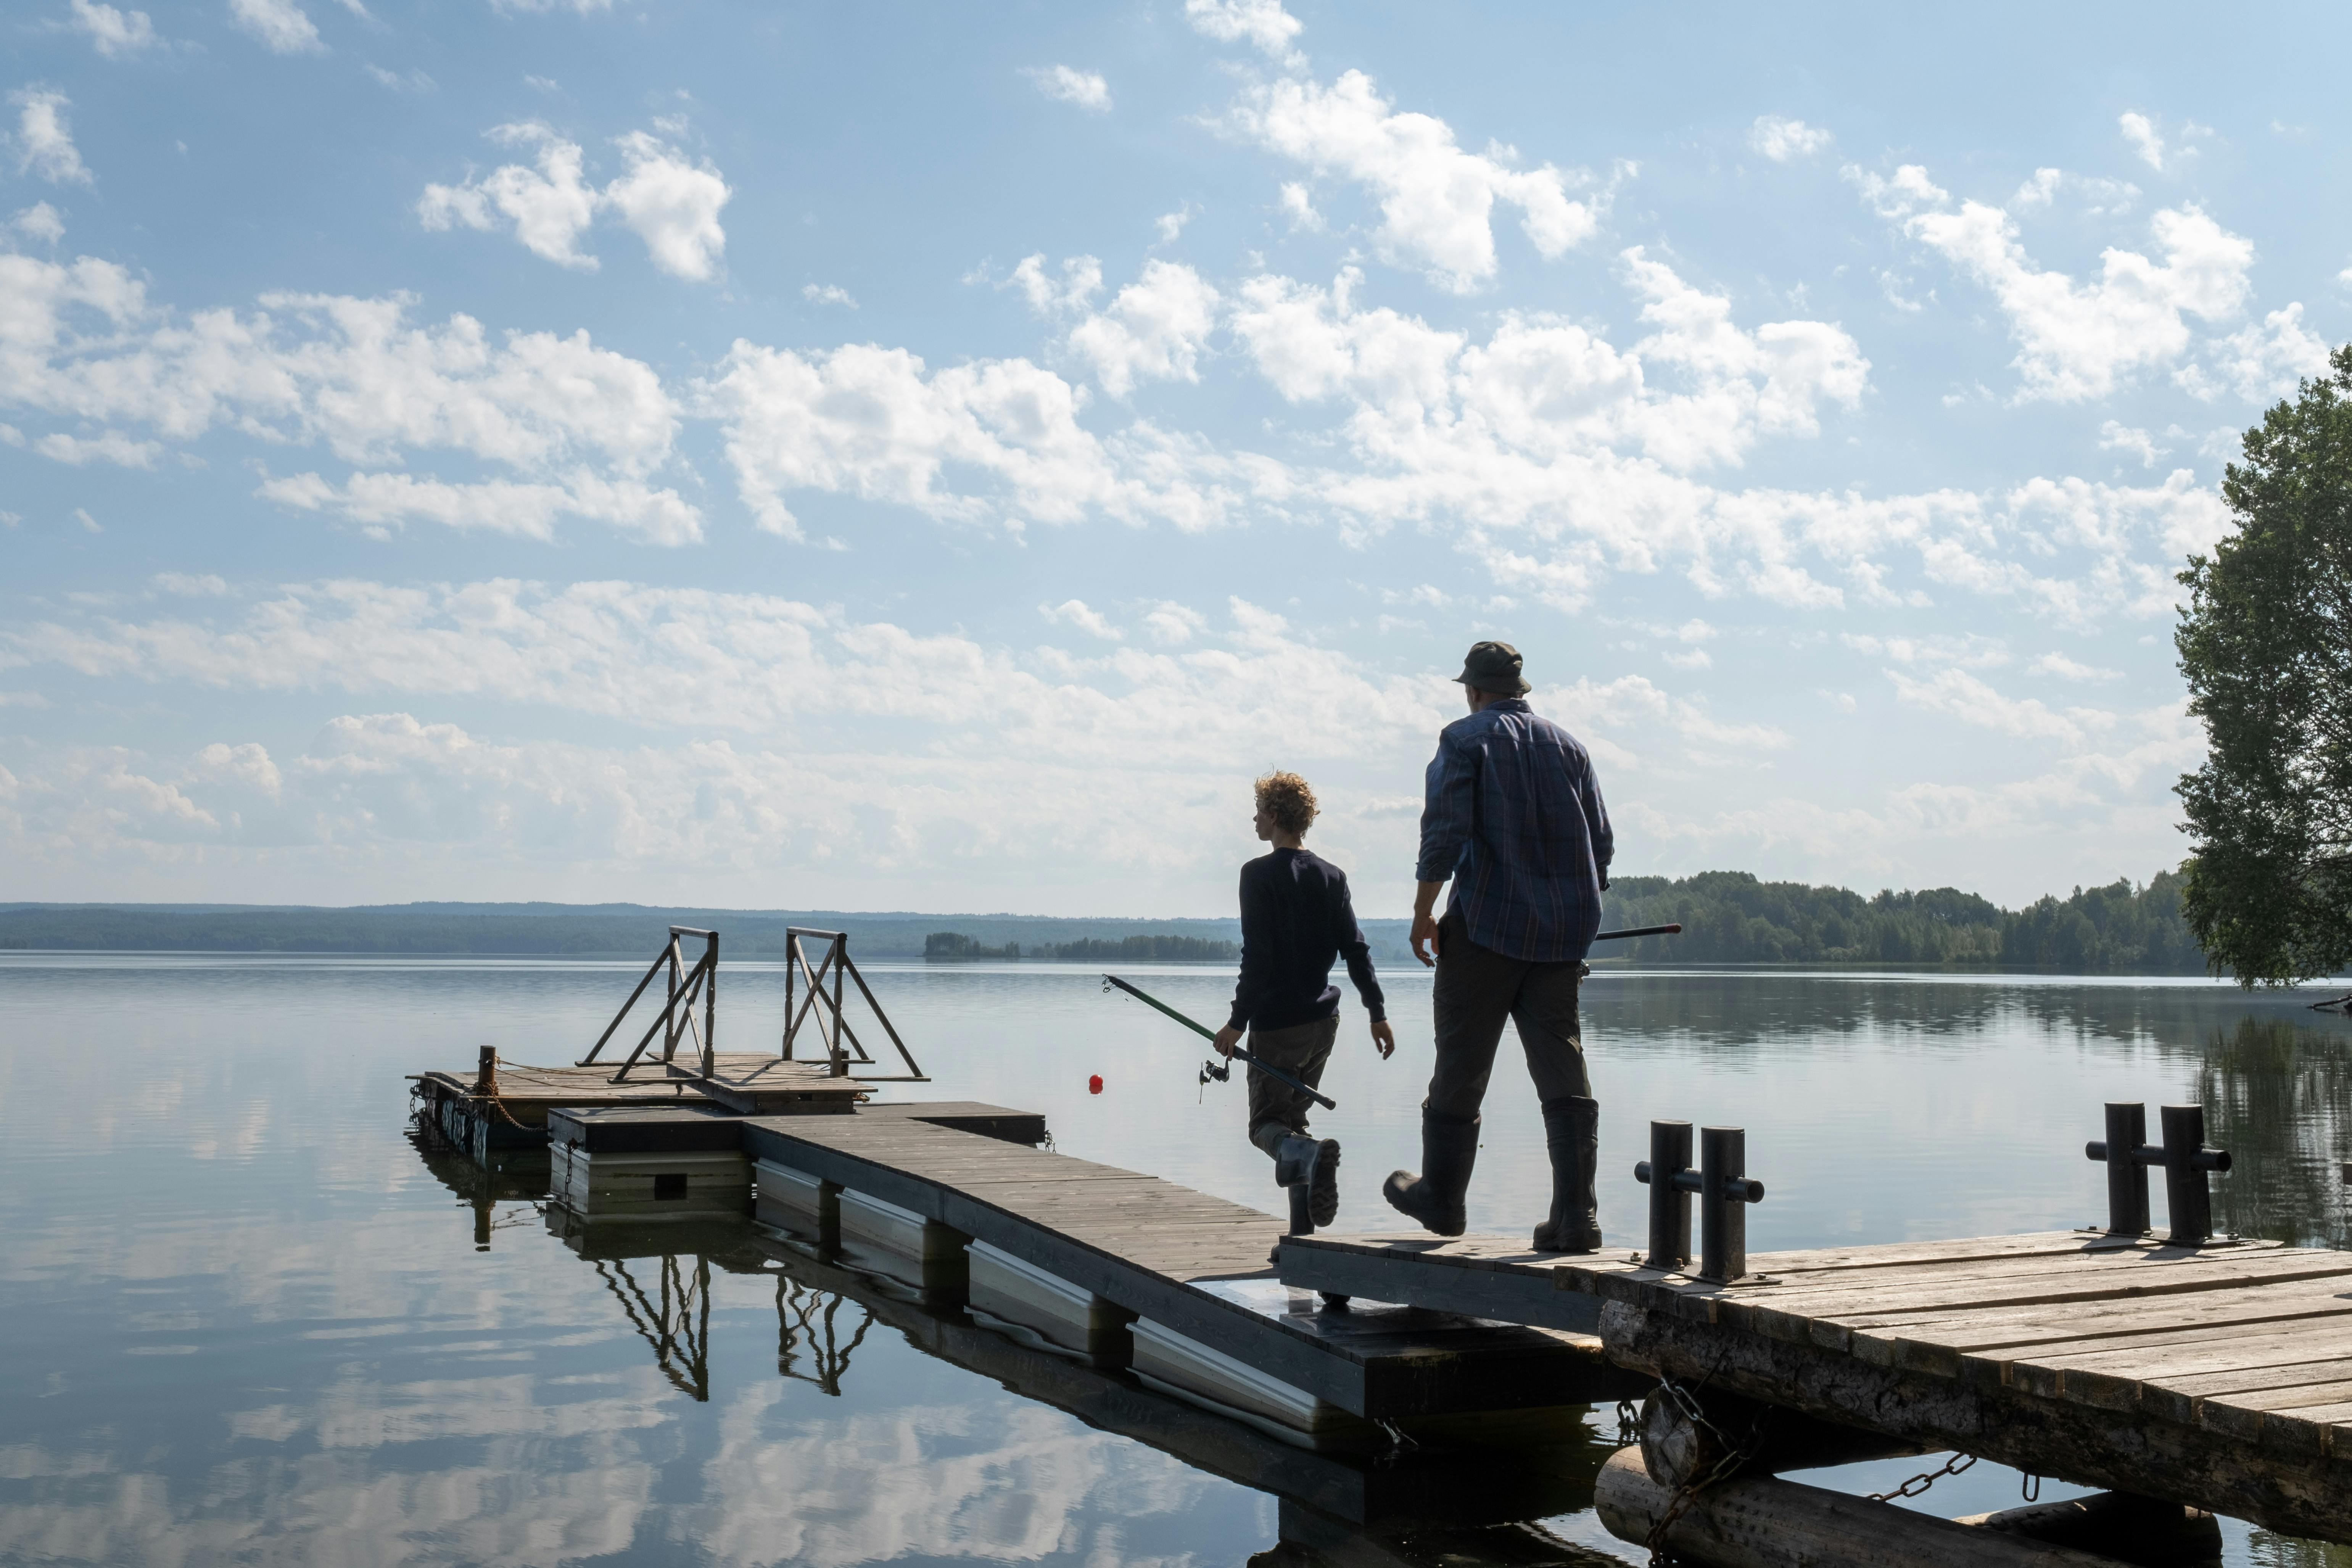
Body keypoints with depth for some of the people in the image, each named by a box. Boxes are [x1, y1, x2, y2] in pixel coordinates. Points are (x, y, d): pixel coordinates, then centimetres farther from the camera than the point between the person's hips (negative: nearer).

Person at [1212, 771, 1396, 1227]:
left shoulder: (1259, 874, -9)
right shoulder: (1332, 876, 7)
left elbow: (1256, 958, -15)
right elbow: (1355, 950, 5)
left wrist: (1237, 1022, -12)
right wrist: (1378, 1013, 8)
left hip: (1277, 1024, -6)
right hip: (1323, 1019, 6)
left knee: (1266, 1124, 1)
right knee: (1291, 1115, 17)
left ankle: (1311, 1153, -32)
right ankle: (1304, 1230, 12)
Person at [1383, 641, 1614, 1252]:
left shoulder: (1465, 739, -1)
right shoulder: (1567, 744, 13)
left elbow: (1444, 834, -13)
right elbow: (1601, 845, 14)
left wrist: (1423, 914, -6)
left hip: (1485, 926, -4)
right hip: (1562, 935, 4)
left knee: (1462, 1065, 8)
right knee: (1564, 1074, 3)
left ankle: (1441, 1196, 20)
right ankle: (1577, 1216, -3)